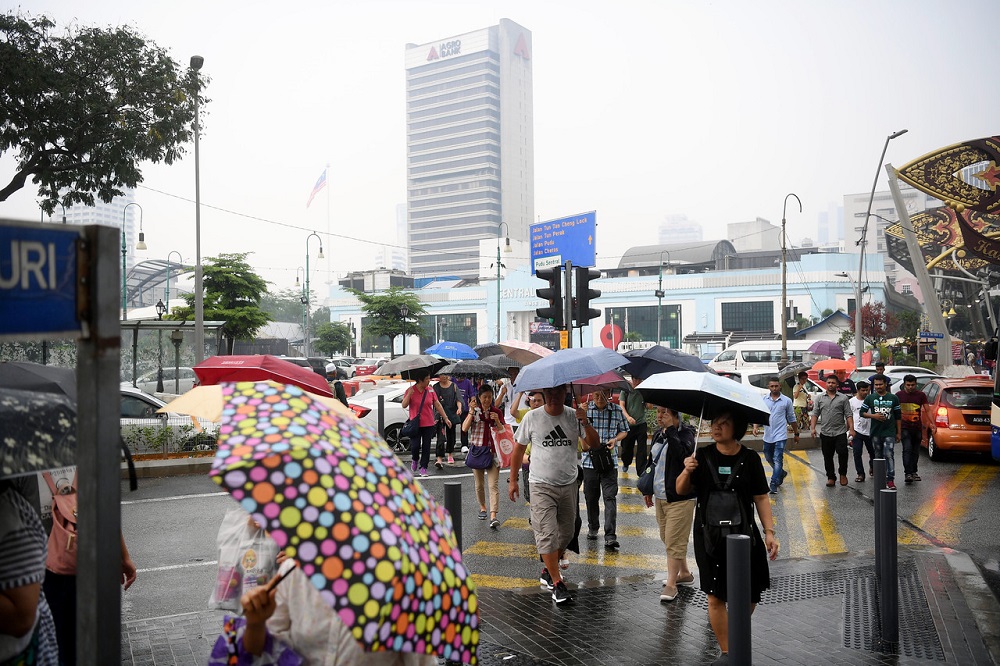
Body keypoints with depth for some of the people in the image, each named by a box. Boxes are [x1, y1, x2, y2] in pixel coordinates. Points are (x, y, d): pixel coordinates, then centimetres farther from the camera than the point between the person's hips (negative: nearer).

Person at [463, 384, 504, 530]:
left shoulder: (497, 412, 4)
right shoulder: (474, 411, 3)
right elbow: (464, 428, -10)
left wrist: (497, 421, -13)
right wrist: (471, 413, -19)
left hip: (493, 451, -1)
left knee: (494, 484, -11)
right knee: (479, 483, 13)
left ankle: (493, 516, -18)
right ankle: (482, 508, 35)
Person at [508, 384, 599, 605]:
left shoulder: (574, 416, -1)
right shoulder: (532, 417, -5)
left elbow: (594, 444, -4)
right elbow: (518, 448, 3)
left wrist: (585, 423, -21)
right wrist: (513, 480, 3)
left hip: (569, 485, 3)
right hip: (542, 485, -3)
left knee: (566, 533, 13)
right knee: (547, 534, -10)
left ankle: (548, 571, 32)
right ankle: (557, 584, -3)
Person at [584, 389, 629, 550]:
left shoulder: (617, 410, 1)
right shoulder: (585, 409, -1)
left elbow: (624, 431, 12)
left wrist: (615, 439, -8)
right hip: (590, 460, 1)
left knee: (610, 497, -8)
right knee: (591, 497, 12)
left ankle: (610, 537, -10)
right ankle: (593, 528, 33)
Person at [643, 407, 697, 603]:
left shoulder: (685, 433, -11)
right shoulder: (658, 435, 11)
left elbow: (682, 453, -32)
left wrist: (670, 428, -27)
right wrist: (649, 489, 21)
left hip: (680, 497, -8)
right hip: (660, 496, 8)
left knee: (674, 540, -7)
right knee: (666, 538, 17)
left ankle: (671, 584, -1)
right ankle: (684, 573, 33)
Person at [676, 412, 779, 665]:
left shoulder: (749, 459, -3)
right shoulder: (703, 456, -3)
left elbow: (761, 498, 2)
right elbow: (681, 491, -2)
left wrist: (770, 532, -5)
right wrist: (687, 472, -22)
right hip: (709, 536, -1)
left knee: (750, 594, 4)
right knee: (716, 596, -2)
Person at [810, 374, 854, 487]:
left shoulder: (843, 398, 4)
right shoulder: (820, 398, 9)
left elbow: (848, 415, 1)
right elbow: (815, 414, 8)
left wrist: (851, 429, -9)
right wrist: (813, 428, -4)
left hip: (840, 432, -2)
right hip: (825, 433, 2)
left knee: (843, 453, -9)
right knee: (828, 457, 6)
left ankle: (843, 474, 14)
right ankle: (831, 477, 18)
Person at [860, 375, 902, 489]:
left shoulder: (893, 398, 6)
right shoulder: (870, 398, 6)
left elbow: (898, 416, 9)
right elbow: (862, 413, 7)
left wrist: (898, 432, 7)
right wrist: (873, 416, -11)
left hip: (889, 432, -2)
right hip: (875, 432, 2)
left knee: (889, 455, -13)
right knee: (878, 456, 10)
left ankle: (890, 480, -16)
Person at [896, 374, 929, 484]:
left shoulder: (921, 395, 3)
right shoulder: (899, 395, 1)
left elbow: (927, 410, 3)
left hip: (917, 428, 2)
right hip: (904, 428, -2)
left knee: (915, 451, 10)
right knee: (907, 449, -14)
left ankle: (913, 472, 24)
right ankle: (908, 473, -17)